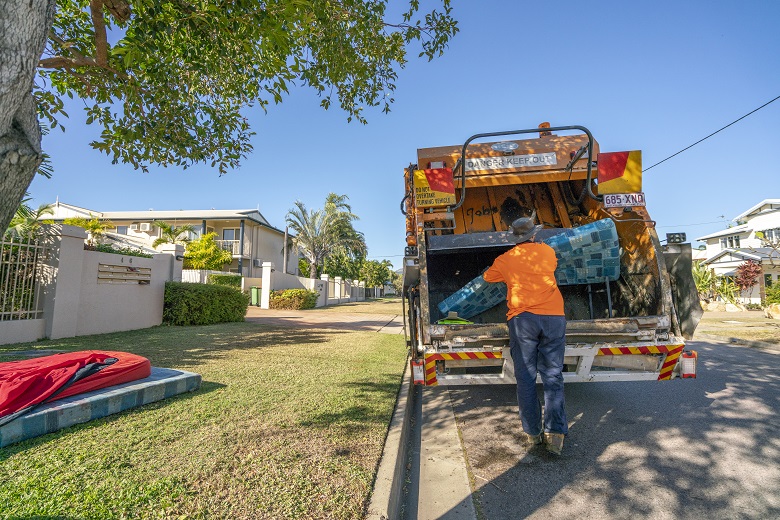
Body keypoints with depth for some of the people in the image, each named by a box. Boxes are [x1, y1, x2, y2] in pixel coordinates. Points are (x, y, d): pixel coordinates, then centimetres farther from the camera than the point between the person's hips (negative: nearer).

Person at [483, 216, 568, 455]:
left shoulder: (504, 260, 9)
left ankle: (533, 431, 12)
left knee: (526, 377, 7)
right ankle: (555, 432, 0)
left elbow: (487, 277, 26)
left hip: (522, 317, -2)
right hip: (554, 316, 2)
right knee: (553, 377, 7)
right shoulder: (548, 251, 13)